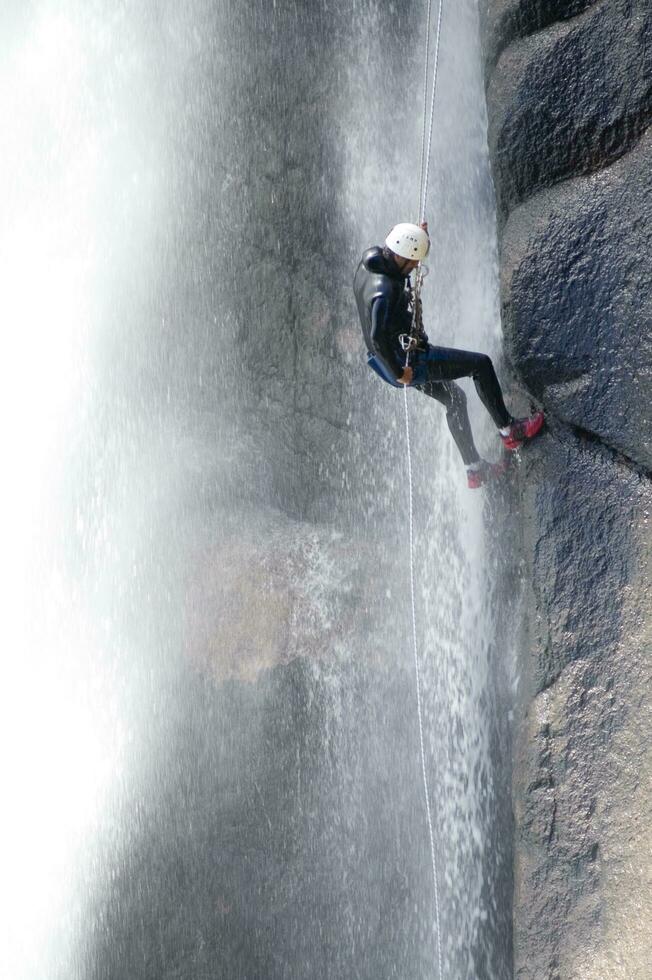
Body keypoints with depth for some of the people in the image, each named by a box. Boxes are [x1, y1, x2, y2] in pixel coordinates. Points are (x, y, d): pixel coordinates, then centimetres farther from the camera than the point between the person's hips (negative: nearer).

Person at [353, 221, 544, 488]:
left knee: (455, 398, 24)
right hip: (409, 359, -10)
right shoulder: (384, 290, -31)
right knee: (481, 364, 2)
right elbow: (377, 338, -38)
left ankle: (474, 469, 33)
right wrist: (399, 373, -25)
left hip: (396, 359, 10)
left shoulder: (372, 258, -1)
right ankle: (509, 431, 14)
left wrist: (418, 236, 9)